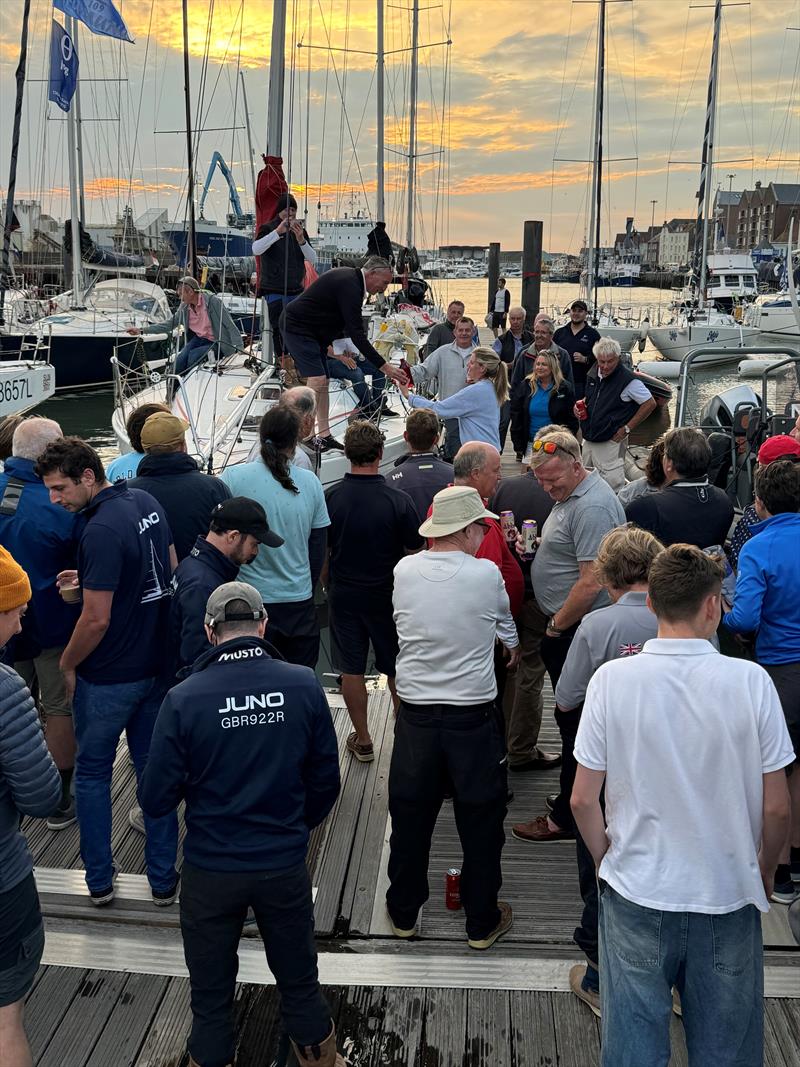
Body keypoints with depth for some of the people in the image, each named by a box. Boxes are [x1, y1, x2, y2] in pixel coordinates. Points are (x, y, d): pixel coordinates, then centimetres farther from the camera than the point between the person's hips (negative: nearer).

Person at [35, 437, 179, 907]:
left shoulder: (101, 531, -25)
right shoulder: (146, 502, 0)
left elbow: (96, 619, -24)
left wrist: (68, 664, -6)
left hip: (109, 678, -7)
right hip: (157, 664, 7)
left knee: (92, 773, 14)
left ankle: (100, 880, 25)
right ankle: (163, 878, 24)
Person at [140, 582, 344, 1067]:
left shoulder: (184, 699, -18)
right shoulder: (303, 685, -13)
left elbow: (156, 802, -12)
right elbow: (326, 782, -3)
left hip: (211, 870, -1)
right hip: (286, 864, 2)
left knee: (212, 995, 20)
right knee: (300, 980, 24)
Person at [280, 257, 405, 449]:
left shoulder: (350, 278, 8)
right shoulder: (349, 285, -23)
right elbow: (356, 333, -29)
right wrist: (384, 366, -30)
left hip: (312, 330, 11)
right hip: (297, 327, -11)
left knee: (323, 382, 9)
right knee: (317, 380, -18)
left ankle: (324, 435, 12)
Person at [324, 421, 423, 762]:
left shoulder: (329, 497, -10)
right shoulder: (397, 501, -16)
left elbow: (321, 551, 1)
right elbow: (414, 552, -7)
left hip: (344, 596, 1)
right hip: (388, 596, -1)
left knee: (351, 670, 12)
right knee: (396, 669, 15)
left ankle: (362, 740, 22)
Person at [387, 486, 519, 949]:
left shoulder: (403, 571, -3)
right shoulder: (486, 574, -12)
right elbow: (506, 625, 7)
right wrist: (515, 650, 32)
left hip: (415, 714, 3)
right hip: (473, 716, -3)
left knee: (410, 815, 18)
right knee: (481, 821, 14)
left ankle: (404, 912, 34)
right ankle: (483, 922, 28)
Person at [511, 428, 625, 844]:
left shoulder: (592, 506, -21)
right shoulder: (569, 493, 12)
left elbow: (592, 582, -25)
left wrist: (556, 626, -15)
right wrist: (536, 544, 6)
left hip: (578, 633, -11)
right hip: (565, 627, 11)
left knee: (574, 720, -1)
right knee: (571, 714, 18)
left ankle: (567, 817, 10)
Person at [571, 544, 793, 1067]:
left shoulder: (612, 678, -13)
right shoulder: (751, 680, -14)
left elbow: (583, 799, -8)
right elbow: (776, 808, -8)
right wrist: (764, 872, 11)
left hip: (636, 893, 0)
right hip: (729, 897, 0)